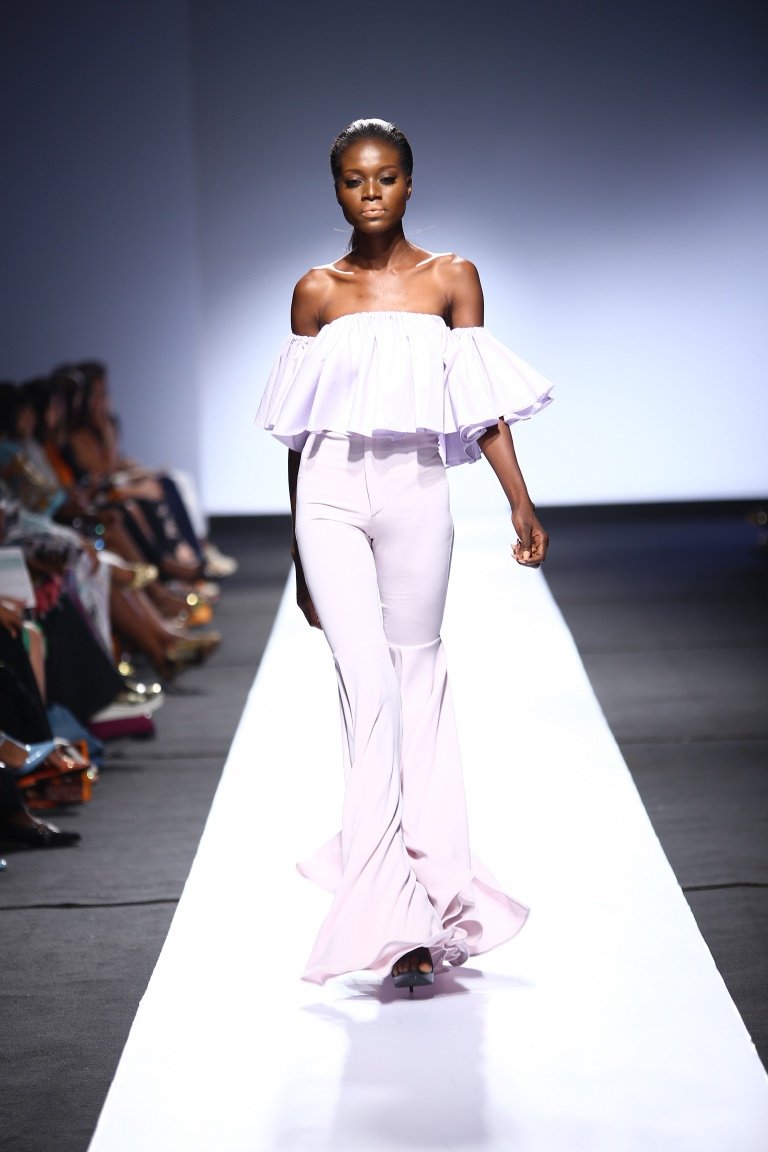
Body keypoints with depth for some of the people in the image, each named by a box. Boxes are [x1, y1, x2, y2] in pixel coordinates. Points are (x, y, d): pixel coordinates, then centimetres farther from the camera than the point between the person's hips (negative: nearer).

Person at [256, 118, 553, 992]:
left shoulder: (451, 279, 6)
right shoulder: (317, 292, 7)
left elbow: (482, 406, 6)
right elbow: (302, 430, 11)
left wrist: (521, 501, -4)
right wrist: (300, 557, 13)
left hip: (415, 492, 1)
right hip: (332, 496, 0)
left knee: (416, 676, 8)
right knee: (367, 684, -10)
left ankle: (426, 878, 23)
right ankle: (399, 917, -11)